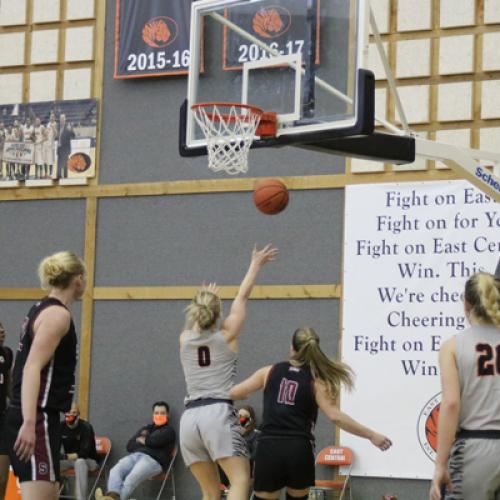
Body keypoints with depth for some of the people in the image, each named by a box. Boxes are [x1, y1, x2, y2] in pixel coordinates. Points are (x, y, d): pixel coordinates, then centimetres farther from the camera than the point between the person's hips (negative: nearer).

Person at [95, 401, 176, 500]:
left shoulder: (168, 431, 15)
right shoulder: (146, 429, 34)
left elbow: (154, 441, -6)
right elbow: (130, 446, 24)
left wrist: (142, 440, 14)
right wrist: (147, 442, 7)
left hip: (152, 459, -5)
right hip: (134, 455, 5)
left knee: (132, 477, -35)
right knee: (115, 471, -28)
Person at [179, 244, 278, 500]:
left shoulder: (185, 339, 13)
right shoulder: (226, 335, 4)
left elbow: (195, 323, 39)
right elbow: (242, 297, 15)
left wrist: (204, 300, 56)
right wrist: (256, 264, 27)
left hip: (190, 418, 5)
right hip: (218, 414, -5)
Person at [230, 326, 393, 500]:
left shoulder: (270, 372, 10)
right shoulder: (316, 381, 2)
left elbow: (234, 393, 15)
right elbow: (335, 416, -9)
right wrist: (371, 435, -5)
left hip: (269, 448, 1)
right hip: (298, 451, -1)